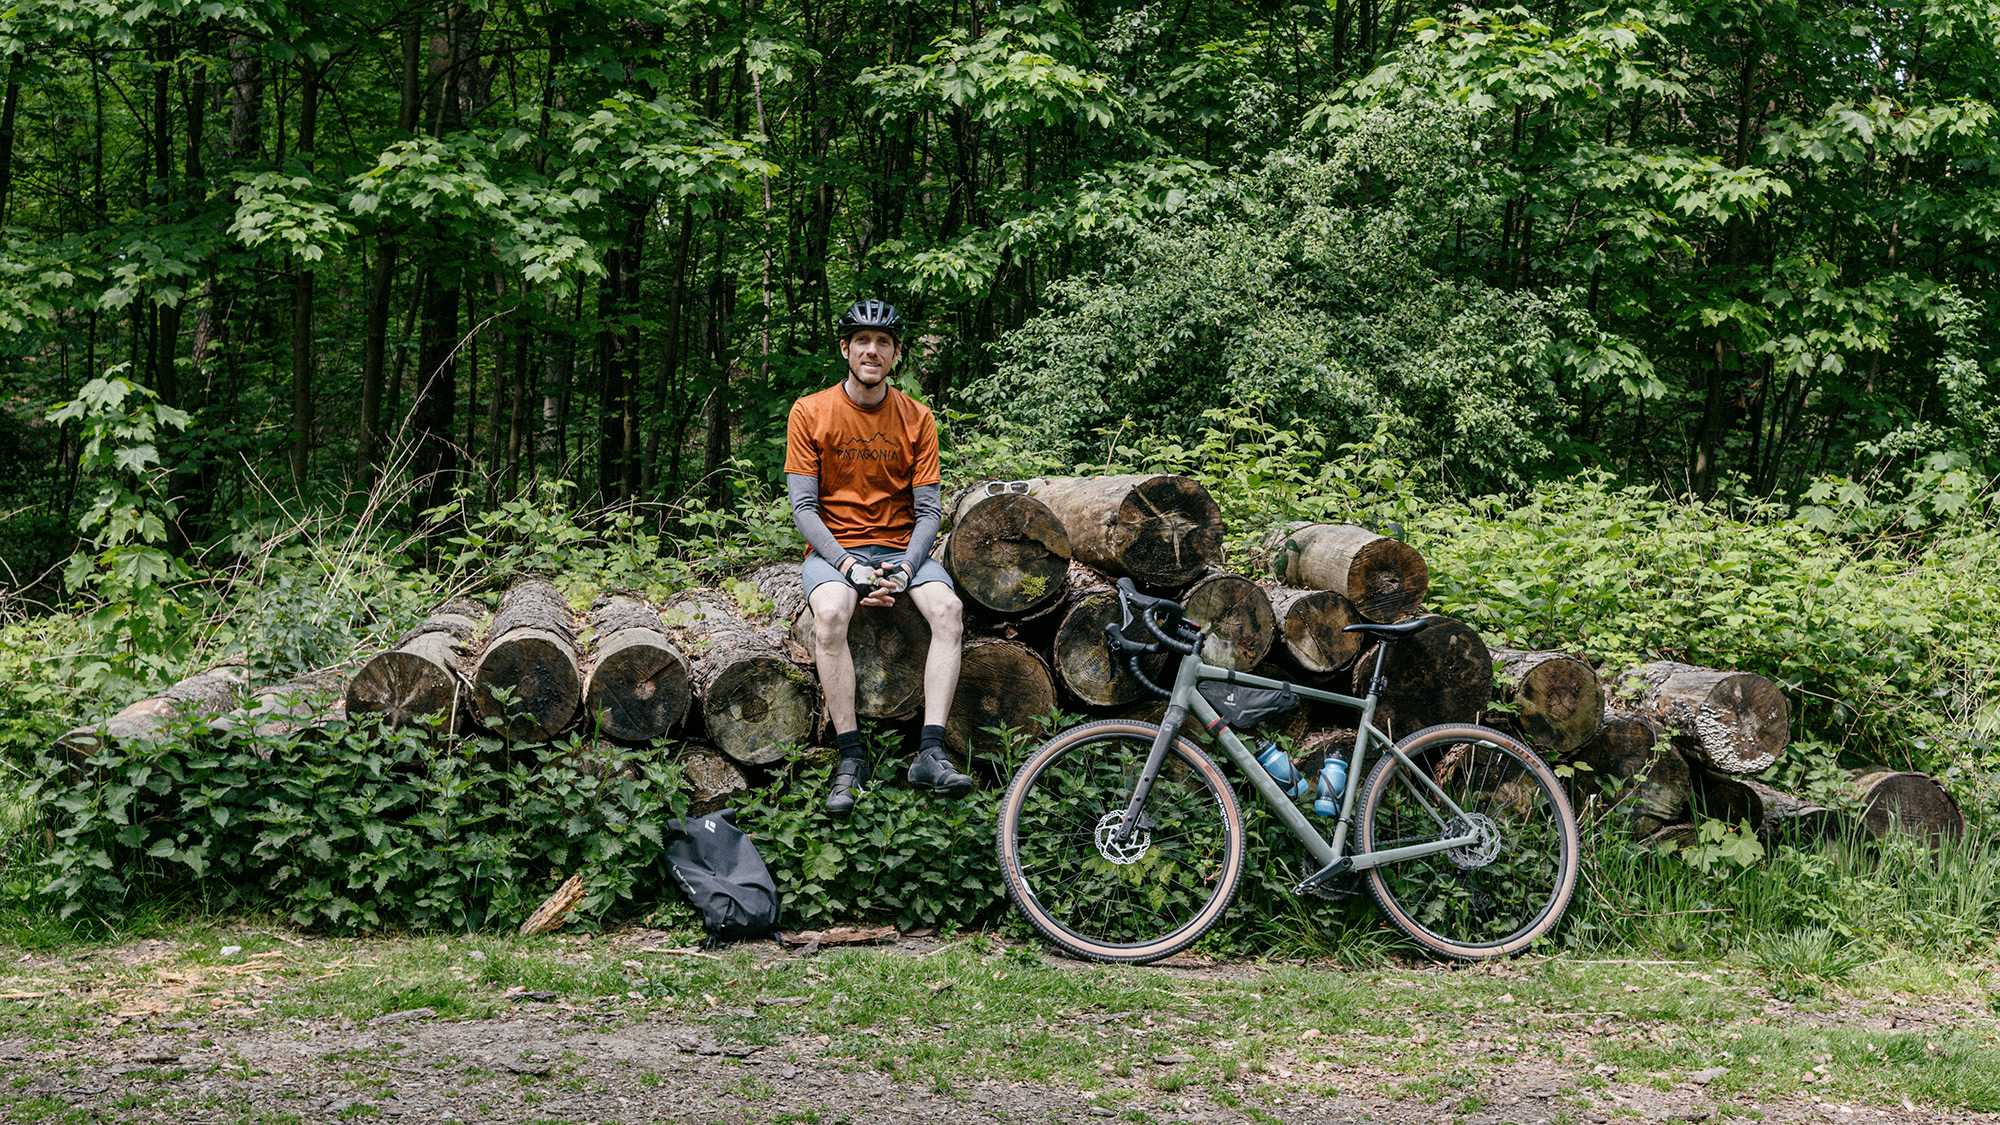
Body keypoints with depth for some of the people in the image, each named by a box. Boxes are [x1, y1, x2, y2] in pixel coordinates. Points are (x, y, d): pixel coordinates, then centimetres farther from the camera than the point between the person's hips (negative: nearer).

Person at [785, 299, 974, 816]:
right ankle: (851, 757, -26)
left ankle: (931, 753, -29)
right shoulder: (810, 412, -3)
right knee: (830, 614, -35)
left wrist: (906, 567, -17)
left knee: (948, 608, -28)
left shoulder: (916, 418, 3)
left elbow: (929, 510, 2)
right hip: (833, 545, -2)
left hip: (900, 545, 2)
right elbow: (803, 507, -6)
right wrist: (849, 566, -20)